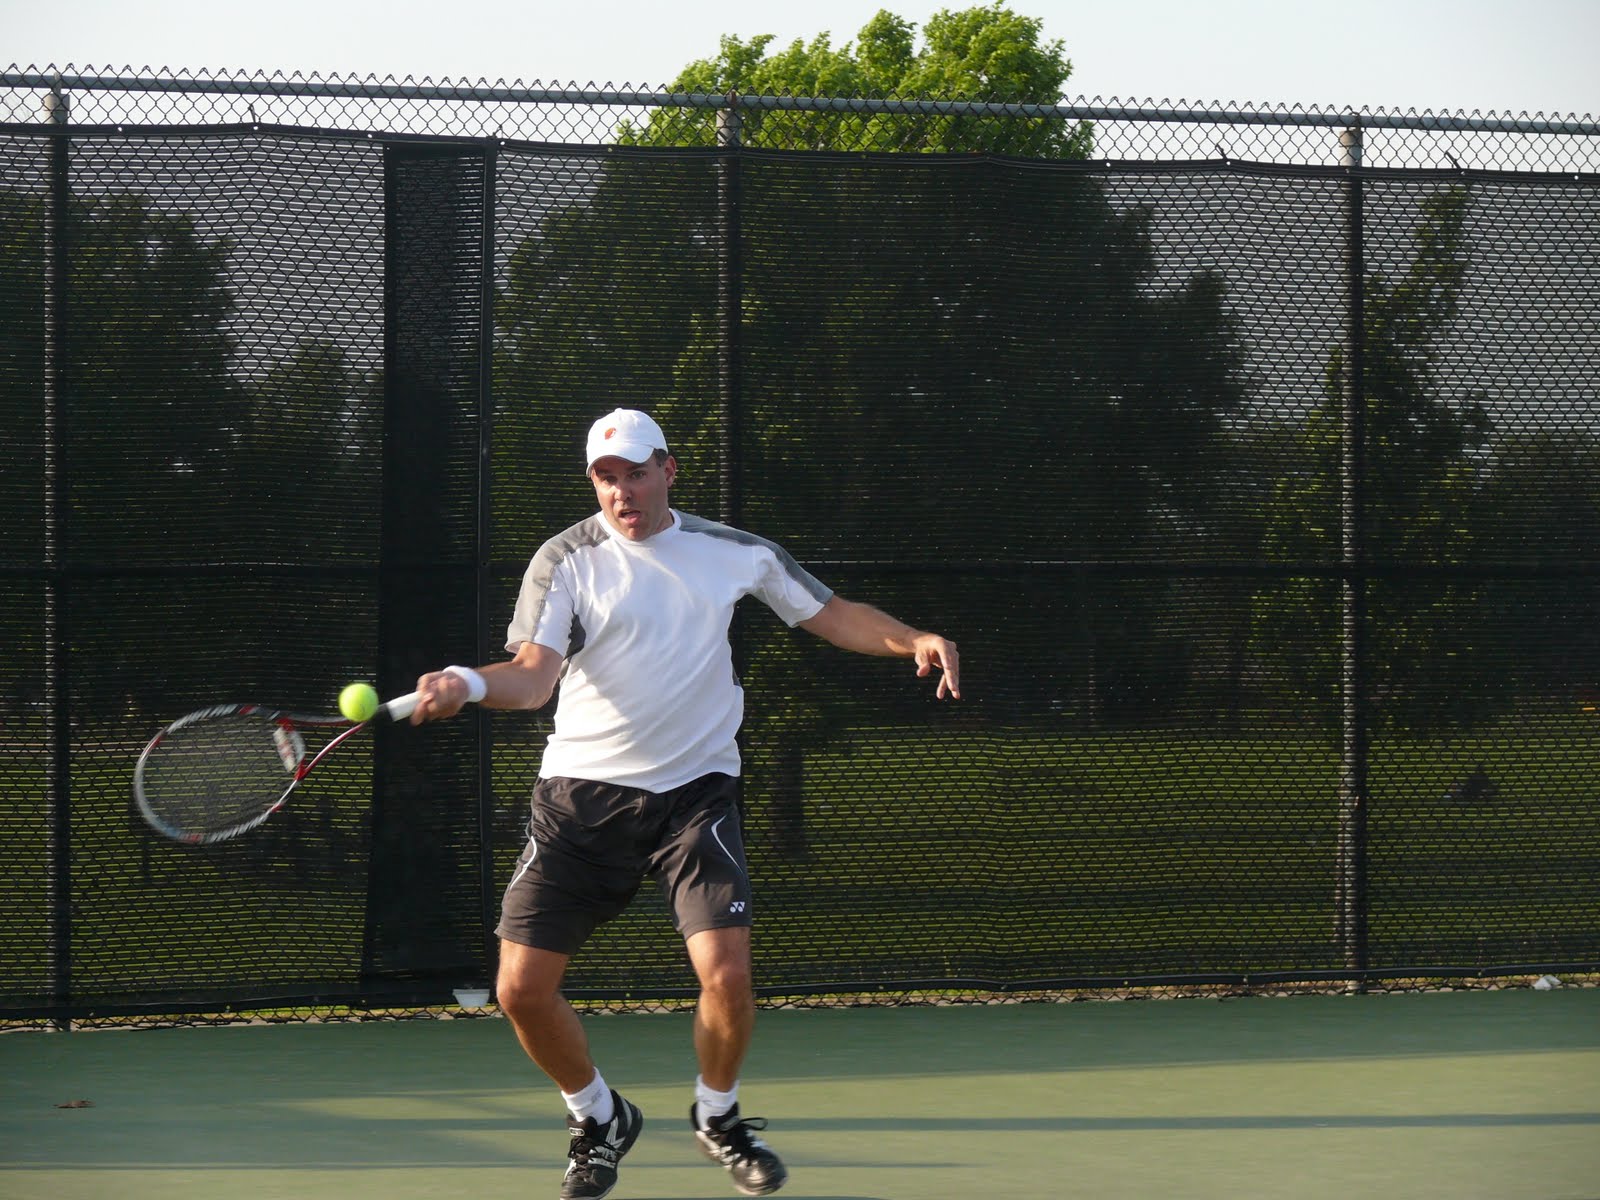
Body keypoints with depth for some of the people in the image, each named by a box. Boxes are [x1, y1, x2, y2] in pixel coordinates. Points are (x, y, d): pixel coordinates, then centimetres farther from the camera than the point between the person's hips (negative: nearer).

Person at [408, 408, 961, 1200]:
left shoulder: (734, 552, 6)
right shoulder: (567, 561, -3)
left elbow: (830, 615, 17)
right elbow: (533, 675, -15)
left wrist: (915, 641, 0)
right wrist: (467, 684, -36)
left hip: (694, 792, 0)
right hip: (583, 795, 0)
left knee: (727, 972, -17)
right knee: (522, 988, -7)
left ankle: (717, 1116, 15)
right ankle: (599, 1120, 23)